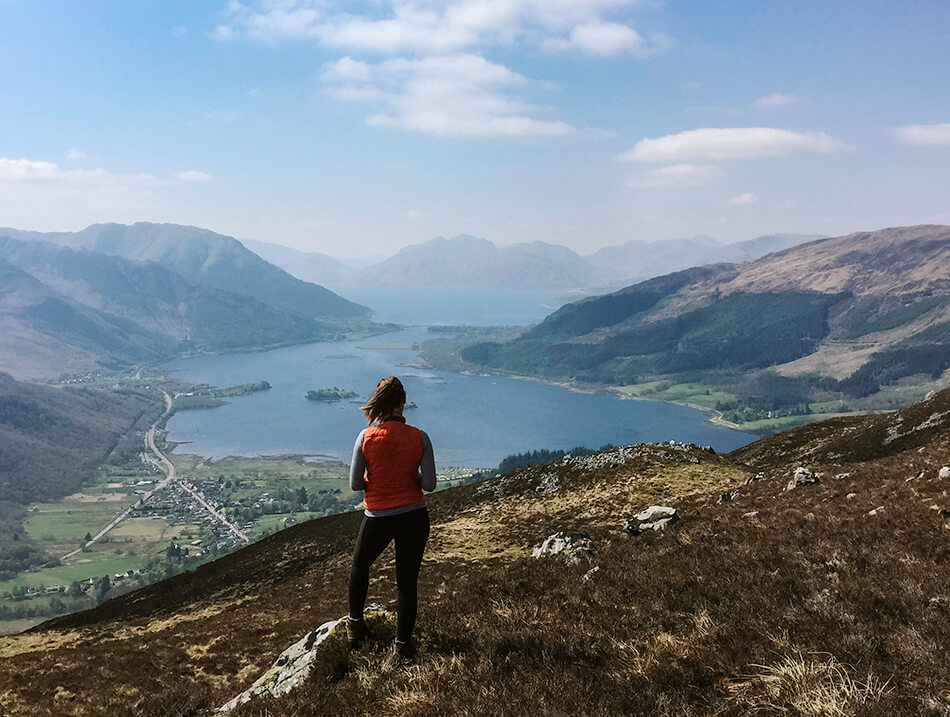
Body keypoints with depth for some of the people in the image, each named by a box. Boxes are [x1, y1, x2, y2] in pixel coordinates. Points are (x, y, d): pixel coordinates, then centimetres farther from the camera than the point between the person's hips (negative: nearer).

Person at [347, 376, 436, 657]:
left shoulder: (366, 437, -11)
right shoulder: (419, 438, -9)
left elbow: (355, 484, -7)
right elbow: (429, 484, -7)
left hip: (378, 518, 0)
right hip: (414, 517, 1)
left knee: (360, 565, 28)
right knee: (407, 583, 13)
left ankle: (355, 624, 39)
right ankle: (403, 643, 21)